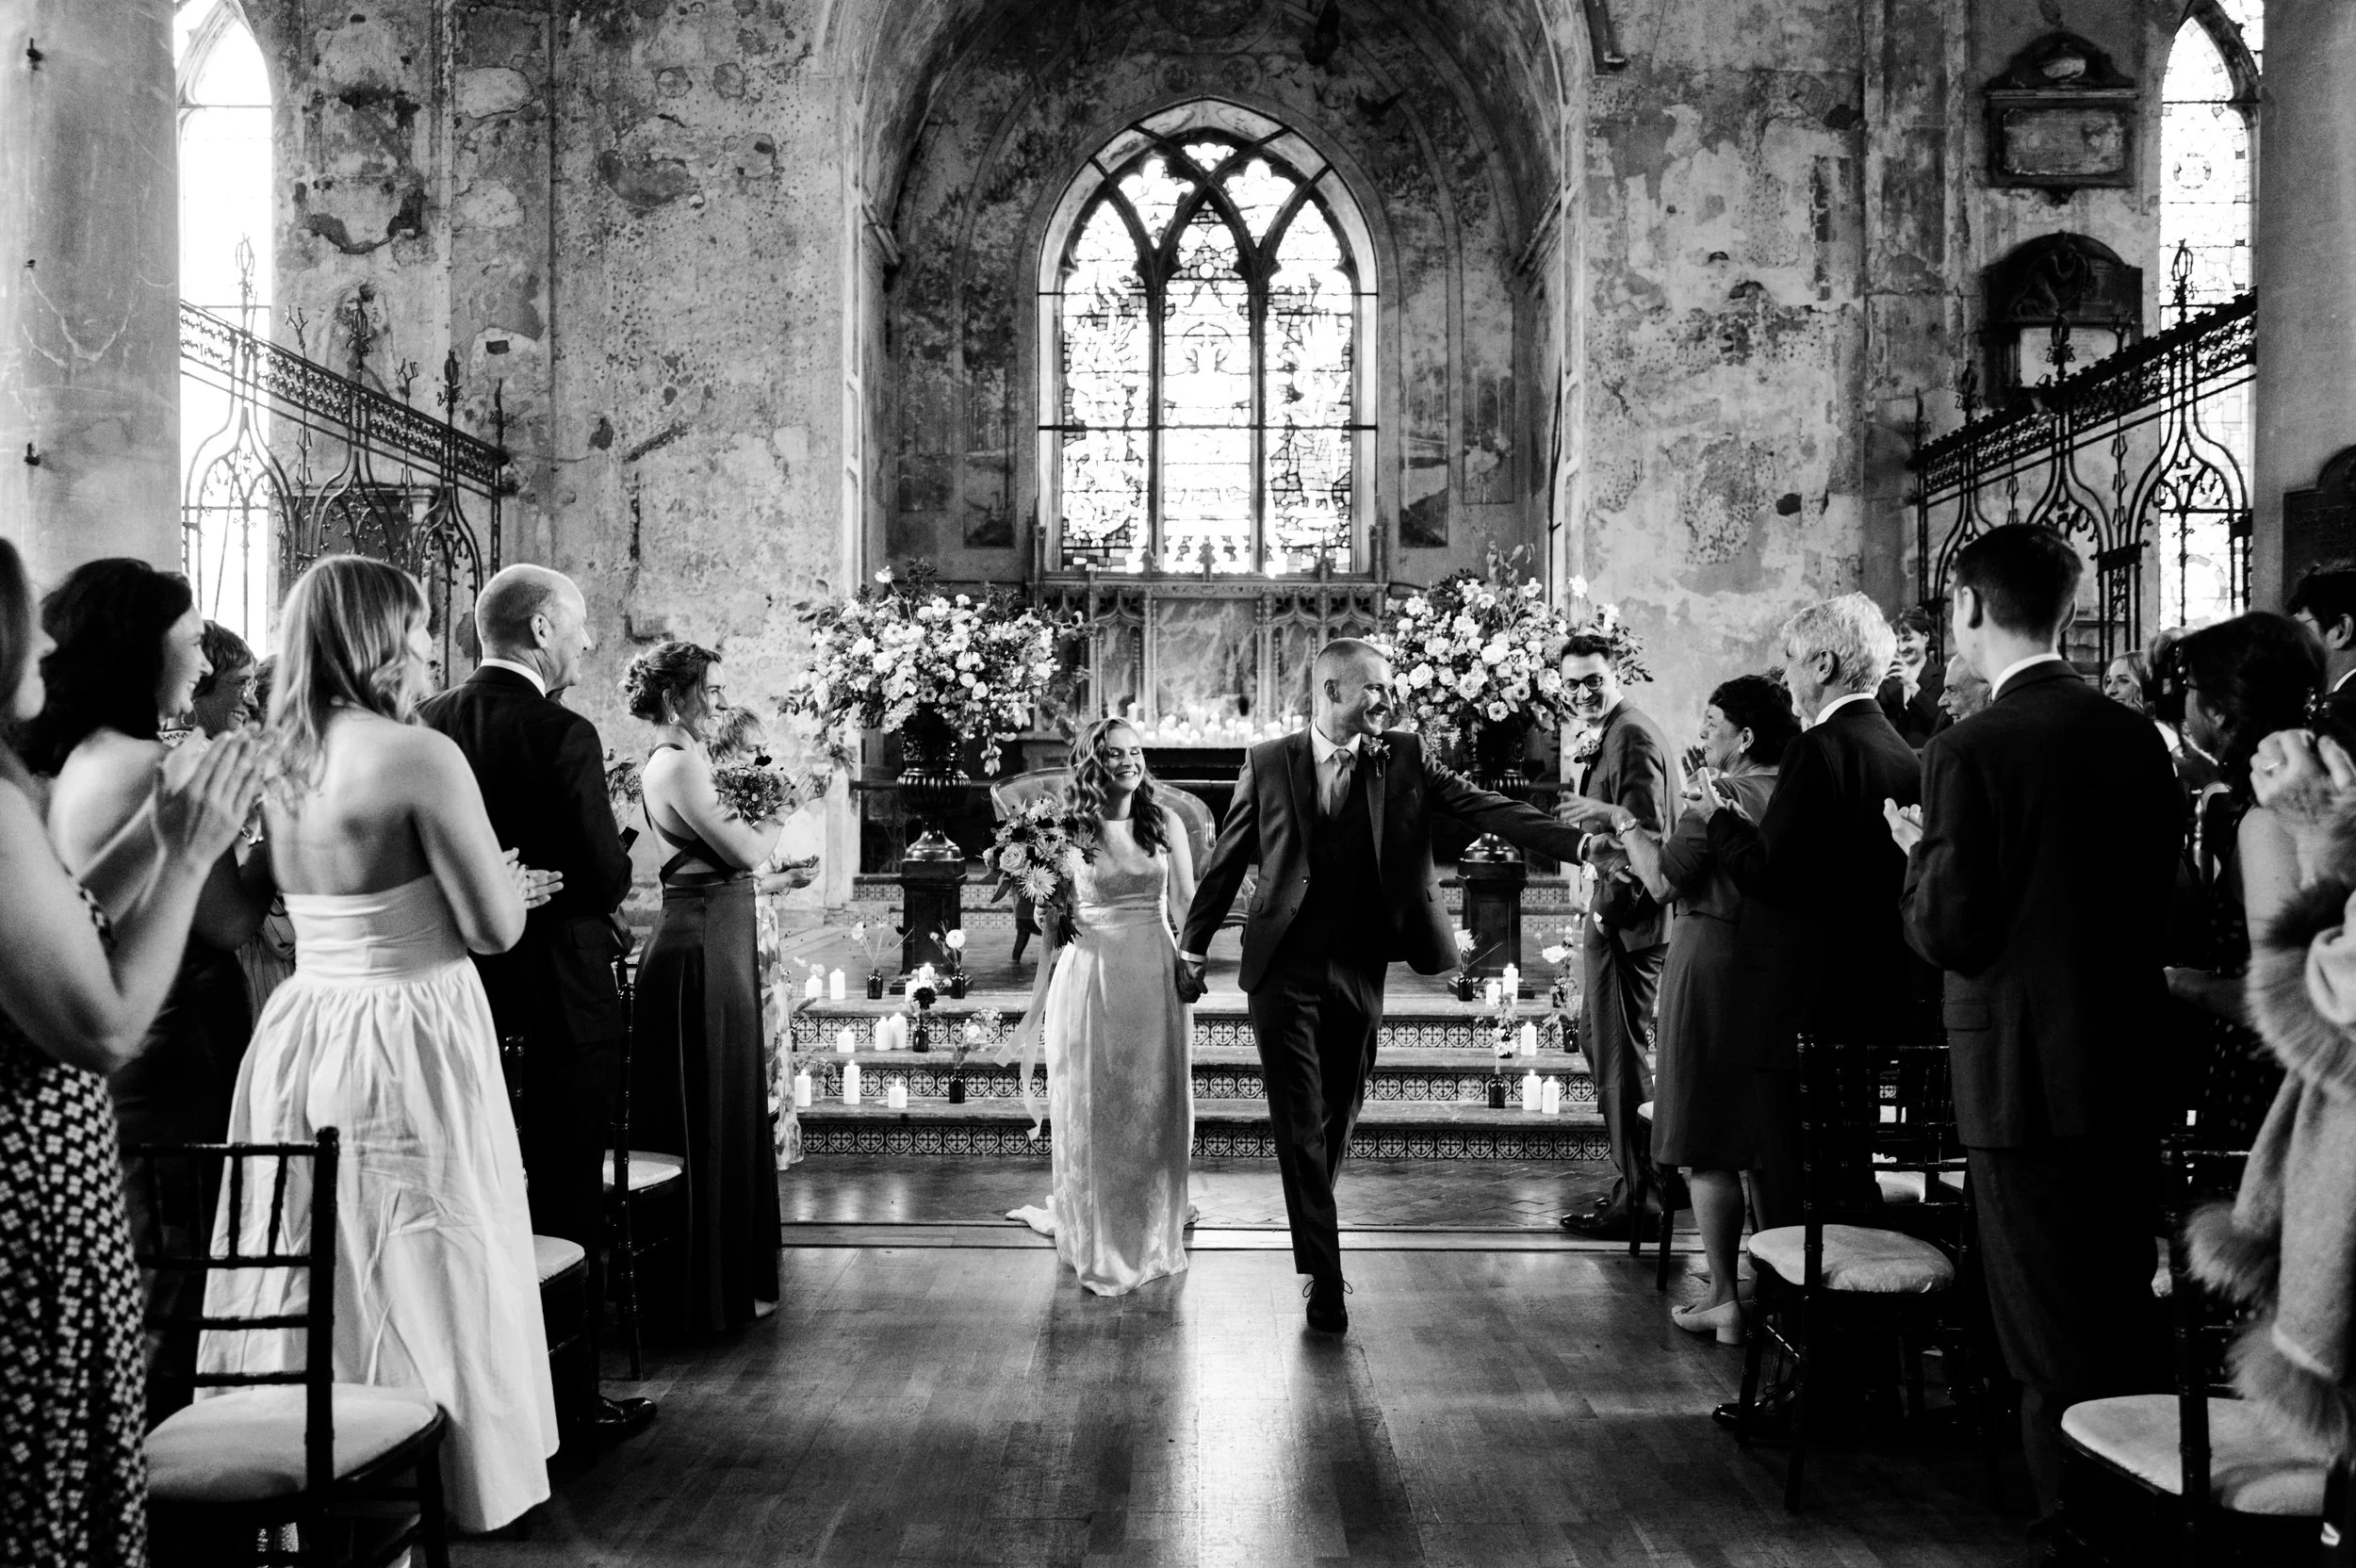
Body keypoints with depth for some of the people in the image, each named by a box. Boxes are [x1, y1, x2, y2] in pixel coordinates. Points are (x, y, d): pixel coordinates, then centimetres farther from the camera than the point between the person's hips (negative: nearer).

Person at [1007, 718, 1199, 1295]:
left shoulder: (1165, 822, 3)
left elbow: (1185, 906, 7)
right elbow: (1053, 921, 3)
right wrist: (1044, 995, 4)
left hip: (1155, 980, 2)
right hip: (1089, 980, -2)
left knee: (1154, 1112, 10)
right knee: (1091, 1115, 6)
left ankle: (1153, 1240, 28)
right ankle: (1098, 1248, 23)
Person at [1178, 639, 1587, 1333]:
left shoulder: (1403, 758, 0)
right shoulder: (1267, 763, -2)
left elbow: (1485, 807, -8)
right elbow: (1226, 859, 5)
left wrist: (1579, 842, -20)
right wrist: (1193, 946, 8)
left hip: (1359, 971, 2)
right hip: (1284, 969, -2)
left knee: (1339, 1117, 13)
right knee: (1300, 1121, -3)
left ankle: (1314, 1227, 38)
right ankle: (1324, 1275, 4)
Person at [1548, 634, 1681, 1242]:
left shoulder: (1632, 737, -16)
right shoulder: (1617, 733, 17)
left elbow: (1649, 829, -29)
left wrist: (1609, 816, -45)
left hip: (1626, 918, -11)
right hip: (1617, 914, 11)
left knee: (1620, 1055, -6)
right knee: (1597, 1036, 19)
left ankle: (1638, 1200, 1)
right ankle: (1641, 1174, 29)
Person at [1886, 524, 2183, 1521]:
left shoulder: (1970, 752, -17)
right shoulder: (2139, 737, 2)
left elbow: (1948, 937, -16)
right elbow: (2157, 902, 10)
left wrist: (1920, 855, 1)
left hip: (2024, 1079, -7)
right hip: (2132, 1071, 7)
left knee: (2056, 1359, 4)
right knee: (2129, 1334, 20)